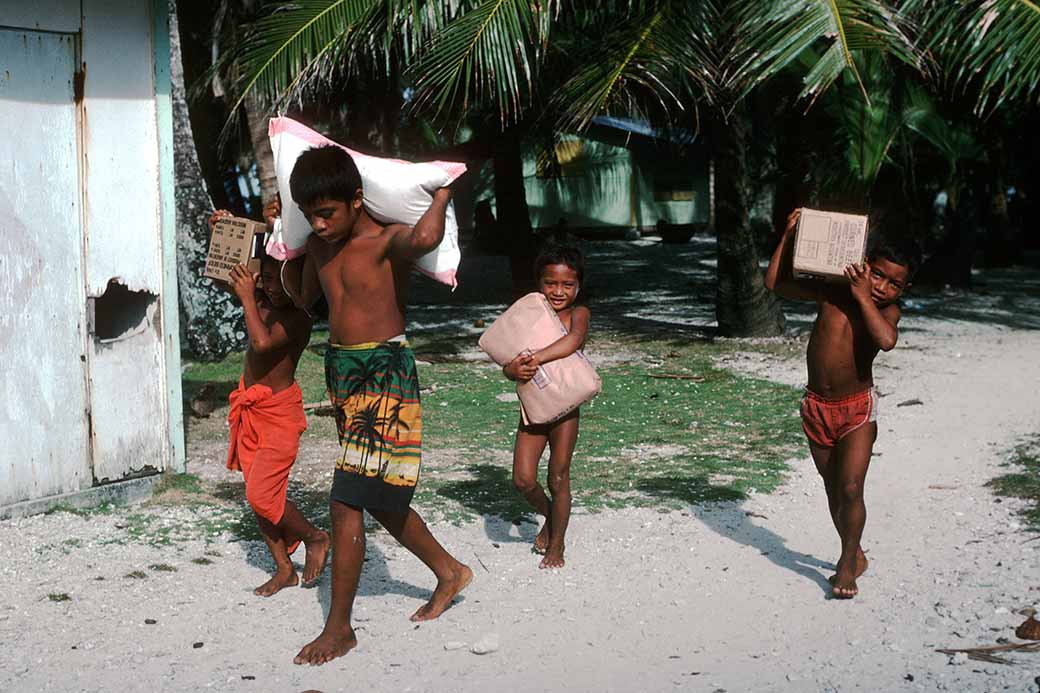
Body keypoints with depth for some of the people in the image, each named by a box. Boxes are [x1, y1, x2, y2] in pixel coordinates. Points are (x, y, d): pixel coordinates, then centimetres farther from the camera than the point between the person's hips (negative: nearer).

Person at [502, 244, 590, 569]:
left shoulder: (578, 313, -7)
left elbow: (574, 339, -31)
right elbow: (508, 363, -4)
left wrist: (537, 357, -40)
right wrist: (514, 370, -29)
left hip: (565, 410, -3)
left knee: (558, 479, 5)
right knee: (523, 479, -1)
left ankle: (556, 546, 22)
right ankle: (549, 515, 30)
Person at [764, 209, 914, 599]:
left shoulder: (887, 311, -9)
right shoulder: (832, 294, -5)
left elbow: (886, 340, -32)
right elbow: (776, 283, -1)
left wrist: (863, 297, -27)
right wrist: (789, 234, -7)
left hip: (857, 409, -3)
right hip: (817, 407, 3)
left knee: (851, 489, -10)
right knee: (833, 489, 13)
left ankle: (848, 563, 6)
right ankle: (854, 555, 30)